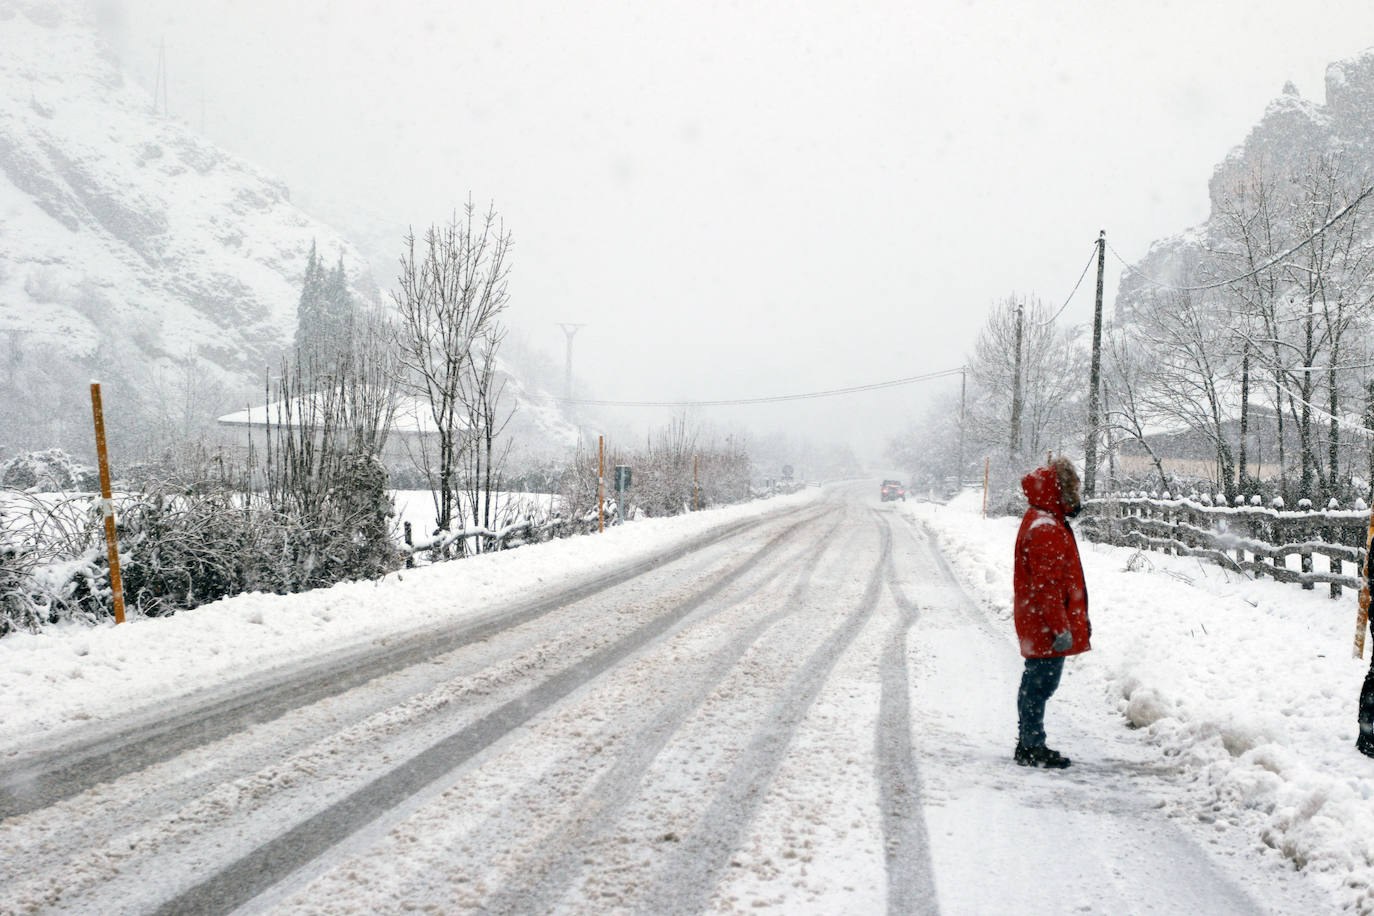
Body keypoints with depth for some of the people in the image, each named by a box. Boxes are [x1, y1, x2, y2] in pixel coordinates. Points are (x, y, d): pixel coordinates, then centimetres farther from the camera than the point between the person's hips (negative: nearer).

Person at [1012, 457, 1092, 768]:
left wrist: (1078, 620, 27)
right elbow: (1047, 586, -23)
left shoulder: (1049, 524, 17)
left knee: (1037, 684, 16)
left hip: (1039, 626, 11)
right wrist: (1060, 628, -23)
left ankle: (1030, 745, 24)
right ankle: (1031, 747, 3)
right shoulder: (1045, 530, -19)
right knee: (1040, 683, -4)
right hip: (1045, 626, -11)